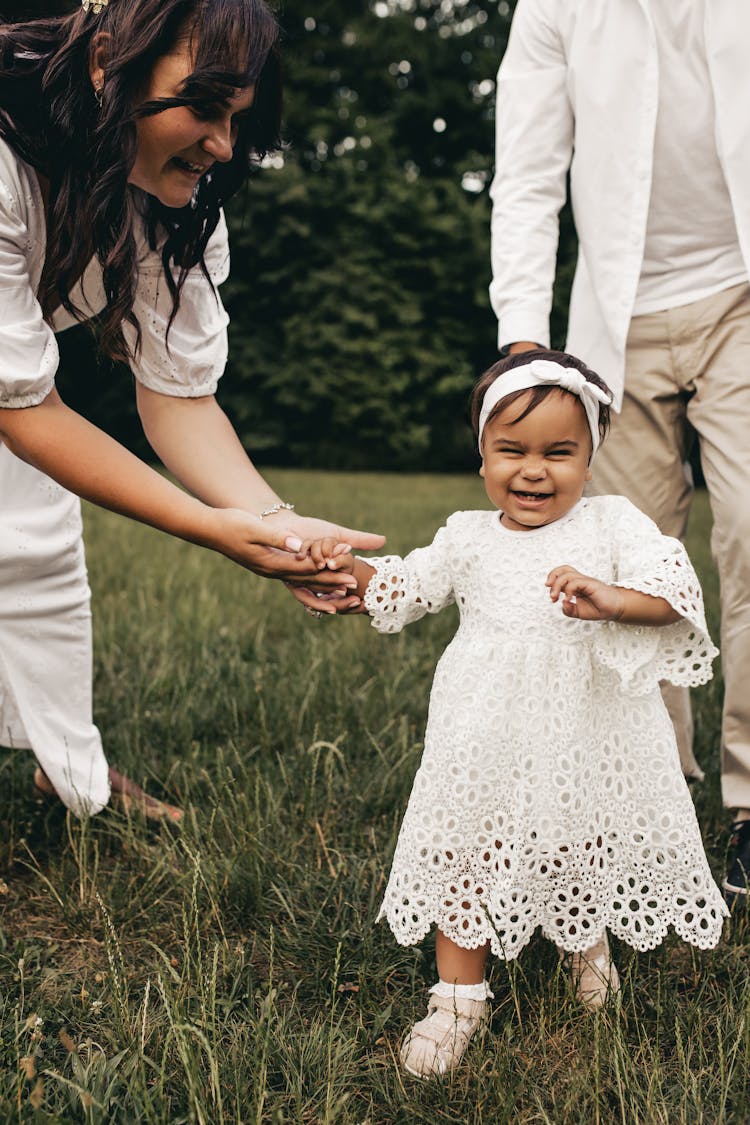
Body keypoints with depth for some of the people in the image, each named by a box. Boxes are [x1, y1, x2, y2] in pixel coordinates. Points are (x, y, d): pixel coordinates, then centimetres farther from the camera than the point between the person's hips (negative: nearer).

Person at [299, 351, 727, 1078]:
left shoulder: (612, 523, -4)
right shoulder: (469, 538, 4)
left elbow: (674, 587, -18)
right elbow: (403, 592, 15)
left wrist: (608, 599, -36)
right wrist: (346, 567, -1)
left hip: (585, 739, -1)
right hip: (487, 739, 1)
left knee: (585, 848, 15)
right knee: (466, 852, 6)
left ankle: (587, 943, 49)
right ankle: (459, 994, 24)